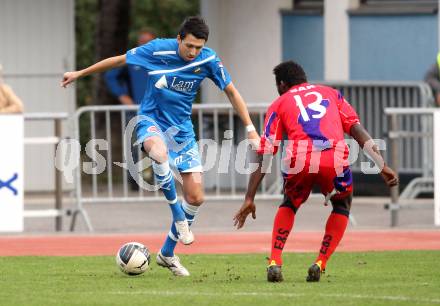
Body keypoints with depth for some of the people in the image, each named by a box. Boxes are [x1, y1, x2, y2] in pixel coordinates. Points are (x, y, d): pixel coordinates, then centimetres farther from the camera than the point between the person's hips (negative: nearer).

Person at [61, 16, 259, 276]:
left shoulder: (208, 60, -11)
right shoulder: (158, 50, -17)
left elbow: (232, 92, 0)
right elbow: (119, 61, -4)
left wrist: (250, 129, -4)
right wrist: (80, 74, 4)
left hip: (182, 128, 3)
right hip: (151, 120, -3)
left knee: (196, 198, -2)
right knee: (159, 152, -41)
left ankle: (167, 254, 17)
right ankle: (179, 217, -24)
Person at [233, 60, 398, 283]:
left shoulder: (279, 104, 25)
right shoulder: (330, 93, 30)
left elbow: (264, 156, 18)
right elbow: (357, 129, 15)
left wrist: (249, 199, 16)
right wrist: (382, 166, 11)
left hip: (299, 160, 0)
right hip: (335, 159, 0)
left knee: (289, 205, 31)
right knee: (342, 207, 29)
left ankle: (275, 262, 15)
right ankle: (320, 263, 14)